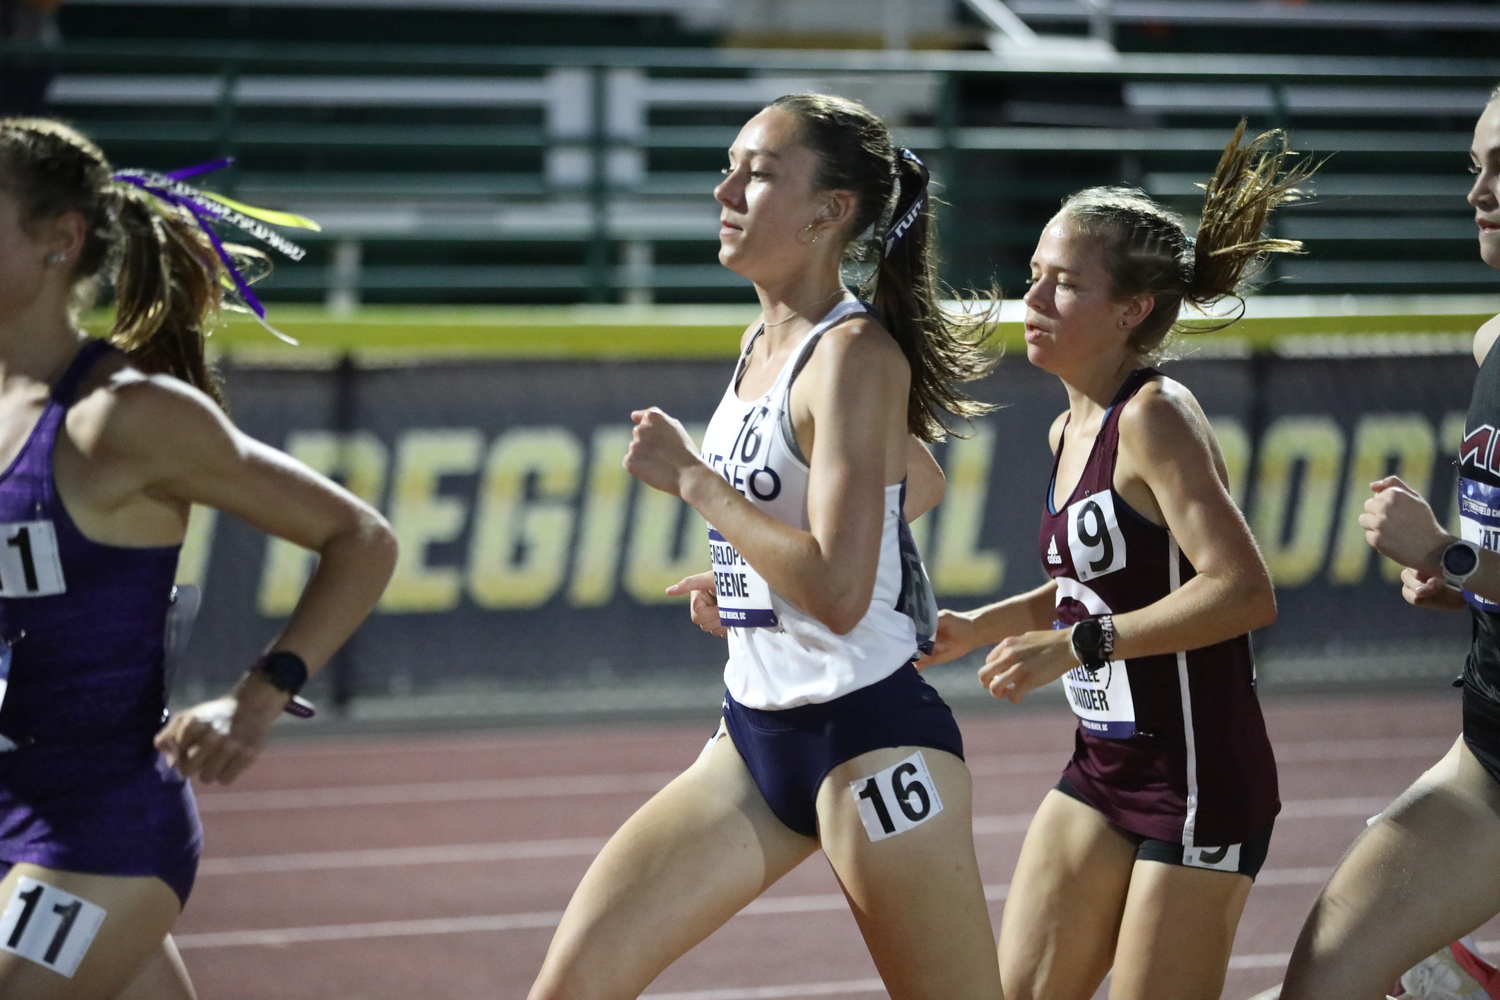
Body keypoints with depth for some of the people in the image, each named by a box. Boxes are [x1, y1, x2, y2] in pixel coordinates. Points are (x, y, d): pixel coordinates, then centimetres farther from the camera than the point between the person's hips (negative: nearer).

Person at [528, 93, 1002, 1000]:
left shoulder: (854, 355, -15)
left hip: (870, 740, -9)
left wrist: (695, 482, -17)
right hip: (756, 737, 9)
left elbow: (837, 593, -25)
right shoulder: (763, 345, 11)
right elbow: (921, 482, 27)